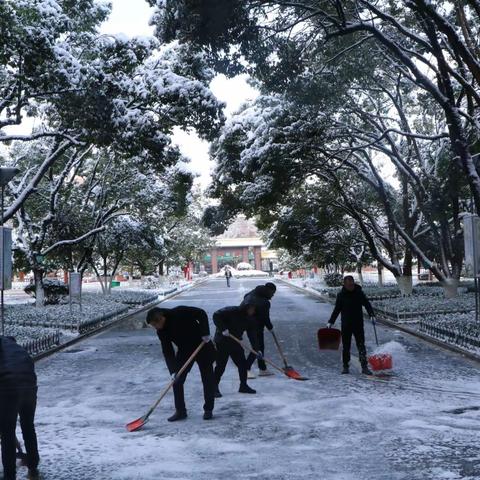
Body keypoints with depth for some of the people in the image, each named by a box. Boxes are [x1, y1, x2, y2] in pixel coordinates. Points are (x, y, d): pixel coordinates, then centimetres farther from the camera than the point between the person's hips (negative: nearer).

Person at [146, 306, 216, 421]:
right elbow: (167, 352, -12)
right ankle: (180, 411, 6)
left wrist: (205, 333, -29)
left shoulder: (180, 312, -27)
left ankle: (208, 410, 14)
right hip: (184, 350, 5)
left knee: (208, 379, 0)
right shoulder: (161, 332, -11)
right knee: (176, 379, -4)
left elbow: (202, 314, -22)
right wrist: (173, 370, -23)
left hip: (202, 347, -5)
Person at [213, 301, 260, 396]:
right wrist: (223, 329, -30)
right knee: (221, 366, -5)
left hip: (235, 343, 7)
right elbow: (216, 315, -24)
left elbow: (252, 334, -4)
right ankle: (215, 388, 5)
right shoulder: (232, 311, -21)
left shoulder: (250, 319, -1)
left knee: (243, 364, 7)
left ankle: (243, 386, 21)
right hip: (222, 342, -7)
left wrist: (256, 349, -14)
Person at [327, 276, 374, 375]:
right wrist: (330, 322, 3)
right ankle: (345, 367, 19)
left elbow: (367, 304, 5)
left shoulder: (359, 293, -1)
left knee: (361, 346, -3)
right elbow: (336, 310, 7)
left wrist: (371, 314, -11)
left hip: (358, 324, 0)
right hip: (346, 325, 1)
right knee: (346, 347, 8)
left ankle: (364, 367, -1)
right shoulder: (341, 295, 0)